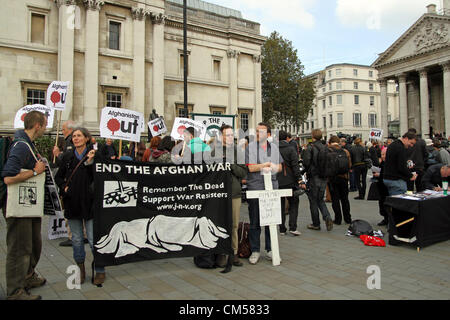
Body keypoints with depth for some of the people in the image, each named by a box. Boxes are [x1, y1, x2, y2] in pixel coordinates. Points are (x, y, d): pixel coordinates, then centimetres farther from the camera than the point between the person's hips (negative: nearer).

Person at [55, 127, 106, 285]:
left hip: (88, 202, -4)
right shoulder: (68, 157, 9)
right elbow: (58, 177, 19)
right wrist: (64, 187, 2)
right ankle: (80, 269, 27)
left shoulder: (93, 155, -2)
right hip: (72, 202, 4)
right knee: (76, 239, 12)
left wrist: (90, 162, -18)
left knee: (93, 239, -2)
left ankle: (100, 271, 12)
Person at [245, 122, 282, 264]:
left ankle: (270, 250, 21)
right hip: (255, 188, -3)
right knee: (255, 222, 2)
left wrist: (267, 167, -7)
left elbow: (279, 167, 12)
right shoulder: (250, 147, -1)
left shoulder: (274, 147, 13)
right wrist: (267, 164, -5)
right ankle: (255, 251, 14)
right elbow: (250, 167, -10)